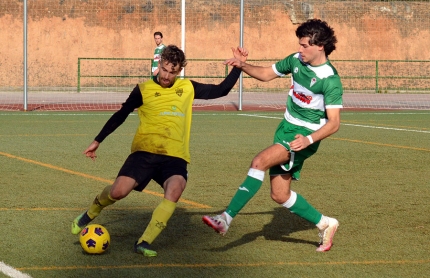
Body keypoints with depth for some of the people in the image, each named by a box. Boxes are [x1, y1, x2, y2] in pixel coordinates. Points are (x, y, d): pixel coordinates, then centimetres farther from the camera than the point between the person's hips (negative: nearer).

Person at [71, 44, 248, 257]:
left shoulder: (188, 88, 14)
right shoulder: (143, 90, 6)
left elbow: (220, 90, 21)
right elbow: (120, 116, 11)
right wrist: (97, 142, 13)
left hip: (175, 156, 2)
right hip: (145, 151, -2)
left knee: (175, 190, -29)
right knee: (118, 191, -19)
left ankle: (144, 242, -23)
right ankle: (89, 215, 16)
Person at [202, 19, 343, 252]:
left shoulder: (330, 80, -18)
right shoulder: (296, 60, 1)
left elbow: (333, 122, -21)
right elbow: (266, 74, 14)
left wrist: (309, 139, -36)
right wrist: (242, 66, -5)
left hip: (304, 136, -8)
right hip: (286, 128, 8)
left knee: (260, 161, -29)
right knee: (280, 195, 8)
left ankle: (226, 219, -32)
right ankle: (325, 224, 26)